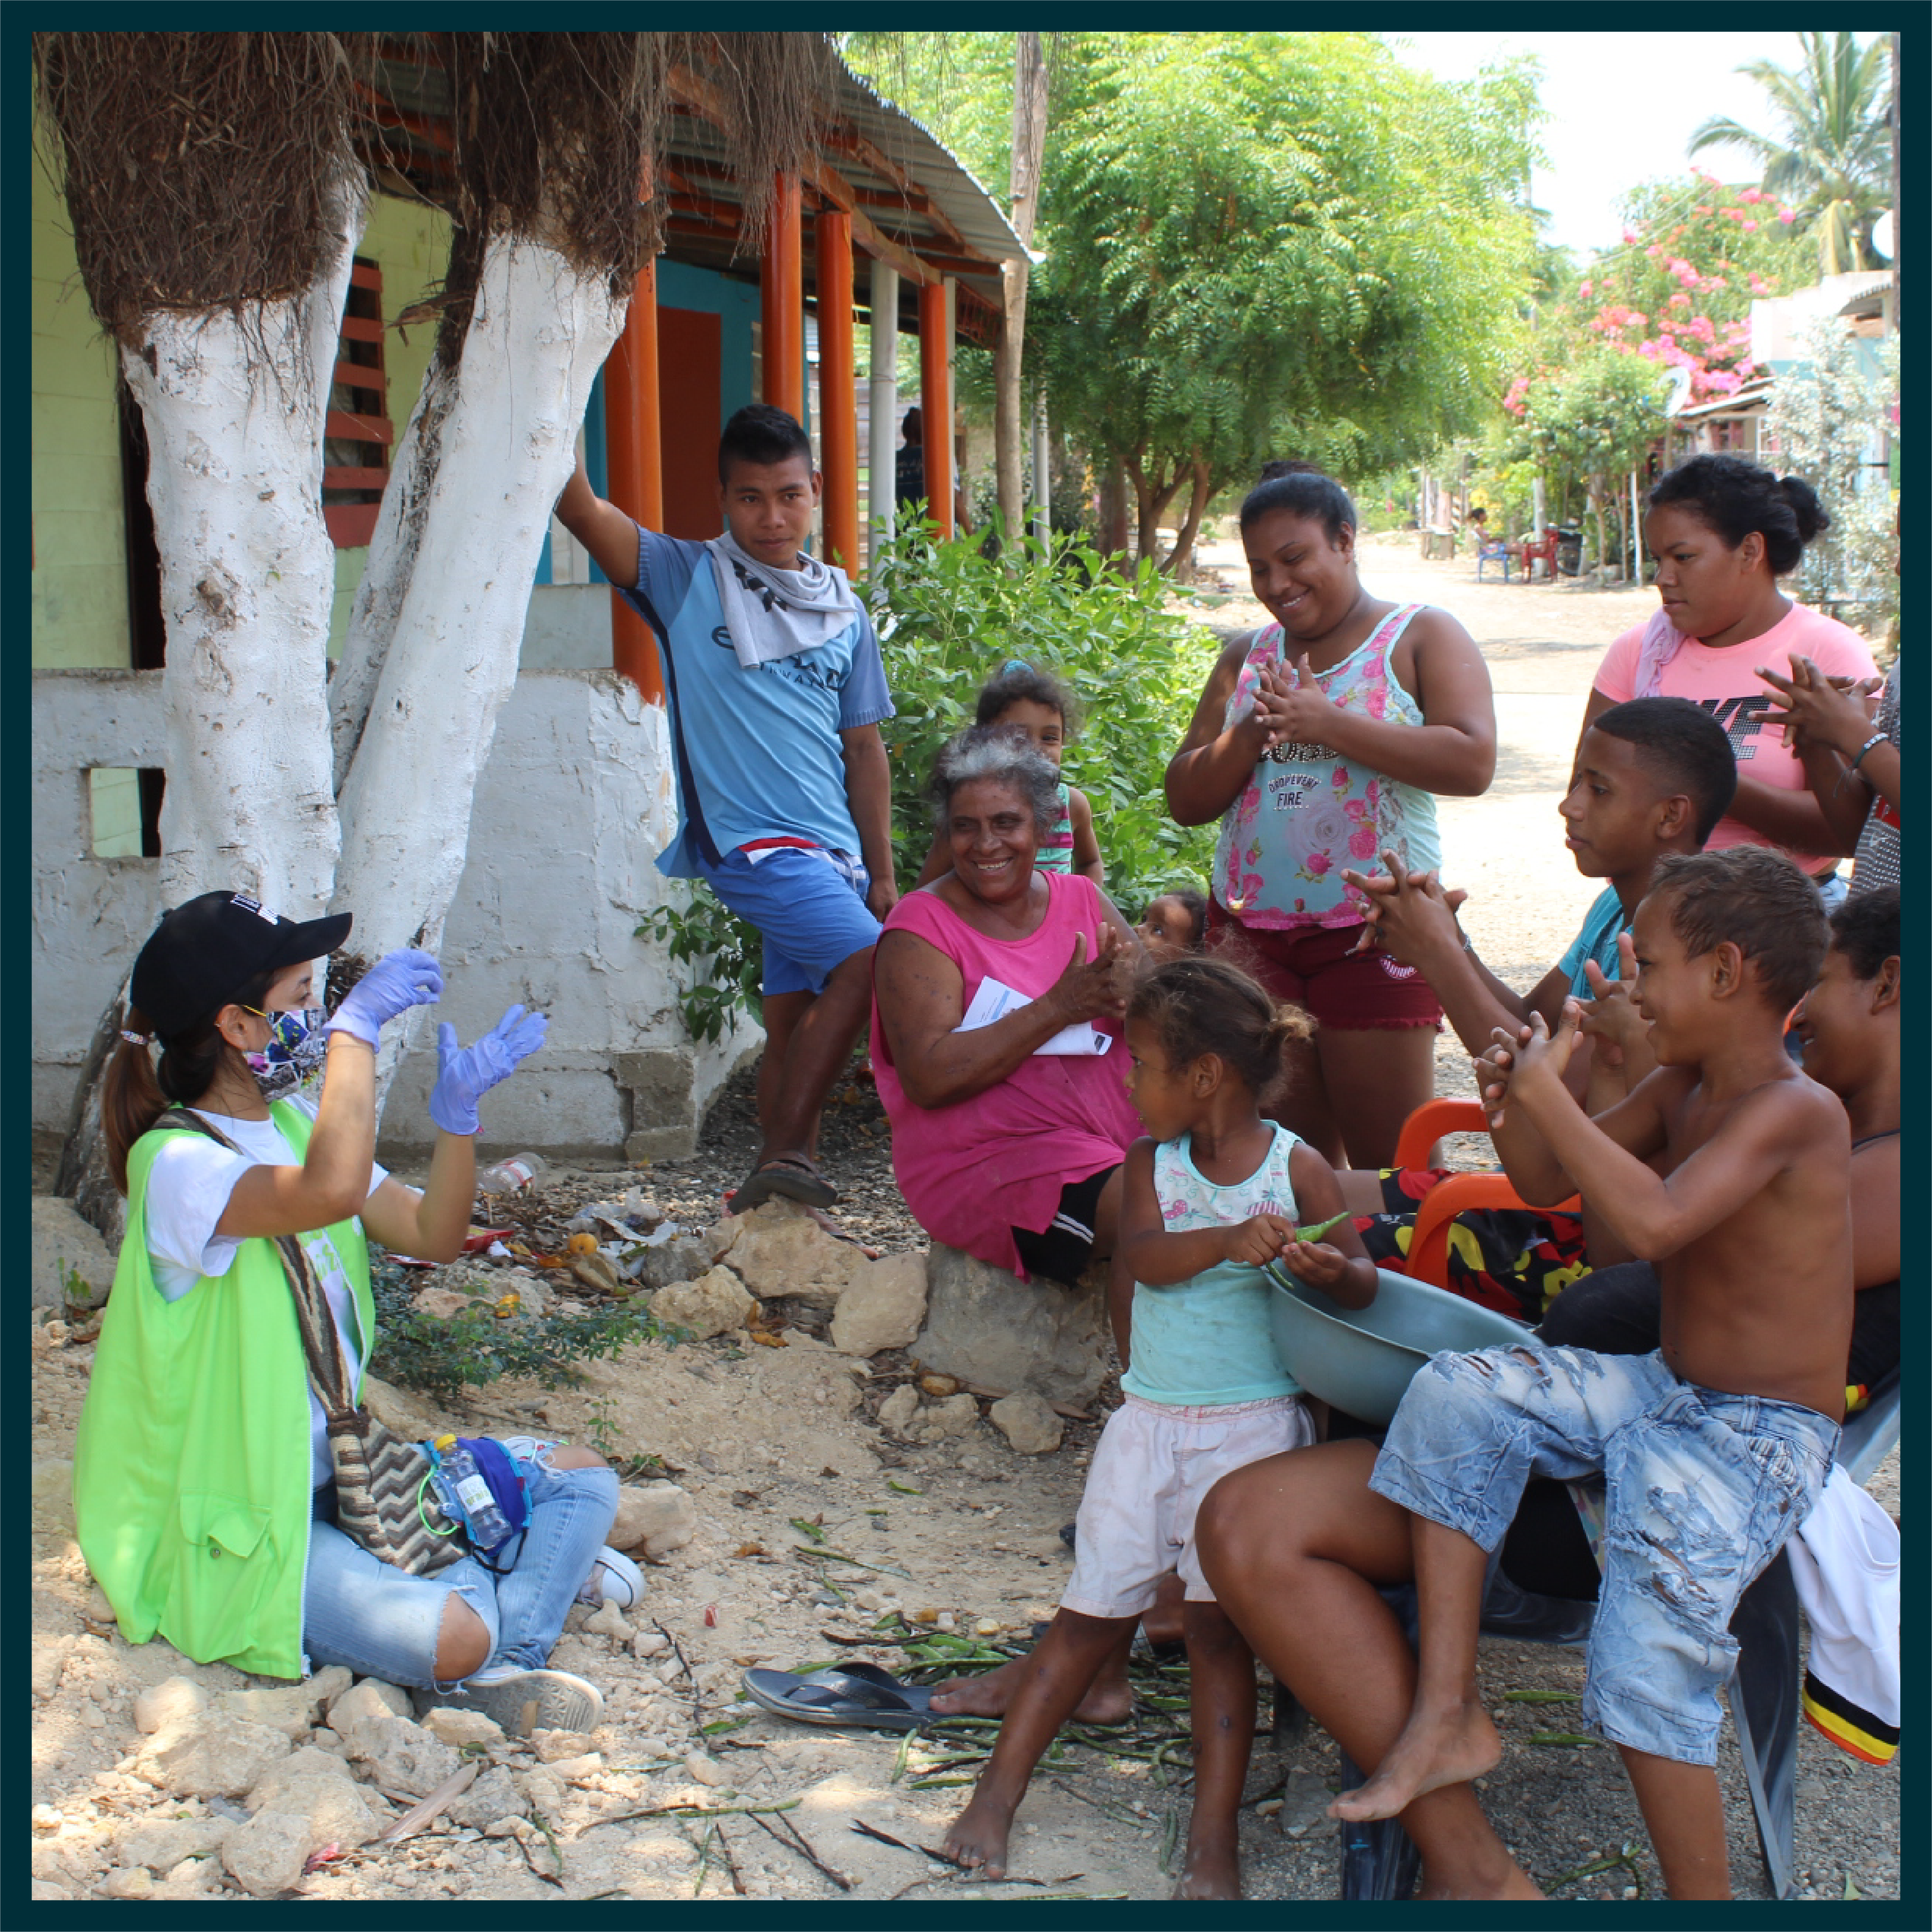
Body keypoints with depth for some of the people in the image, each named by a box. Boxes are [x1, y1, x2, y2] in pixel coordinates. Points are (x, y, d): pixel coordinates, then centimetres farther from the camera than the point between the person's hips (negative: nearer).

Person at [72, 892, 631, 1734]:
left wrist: (457, 1111, -8)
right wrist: (356, 1024, -34)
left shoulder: (295, 1123, 7)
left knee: (583, 1477, 3)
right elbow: (332, 1192, -44)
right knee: (448, 1637, -30)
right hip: (234, 1529, -9)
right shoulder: (175, 1165, -22)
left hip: (340, 1468, 10)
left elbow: (432, 1236, 7)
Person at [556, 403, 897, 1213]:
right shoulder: (686, 578, 0)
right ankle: (784, 1156, -16)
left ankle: (778, 1185, 14)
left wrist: (881, 873, 13)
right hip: (751, 838, -6)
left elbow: (863, 750, 15)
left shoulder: (843, 609, 13)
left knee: (797, 1022, 8)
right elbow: (580, 507, -14)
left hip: (833, 849, 6)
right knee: (865, 960, -22)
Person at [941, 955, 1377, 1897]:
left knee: (1218, 1620, -3)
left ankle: (1214, 1836, 4)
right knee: (1093, 1608, 9)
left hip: (1254, 1423, -3)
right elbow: (1144, 1255, -15)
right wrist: (1232, 1240, -32)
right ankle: (998, 1790, 17)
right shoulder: (1152, 1164, 2)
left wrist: (1331, 1271, -27)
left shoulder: (1298, 1168, -5)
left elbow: (1362, 1281, -4)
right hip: (1148, 1419, 3)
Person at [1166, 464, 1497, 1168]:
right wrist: (1252, 732, -8)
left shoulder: (1420, 636, 3)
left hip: (1373, 931, -4)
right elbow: (1186, 800, 11)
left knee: (1394, 1162, -1)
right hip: (1252, 931, 4)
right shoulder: (1247, 656, 16)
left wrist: (1325, 723, -15)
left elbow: (1472, 762, -13)